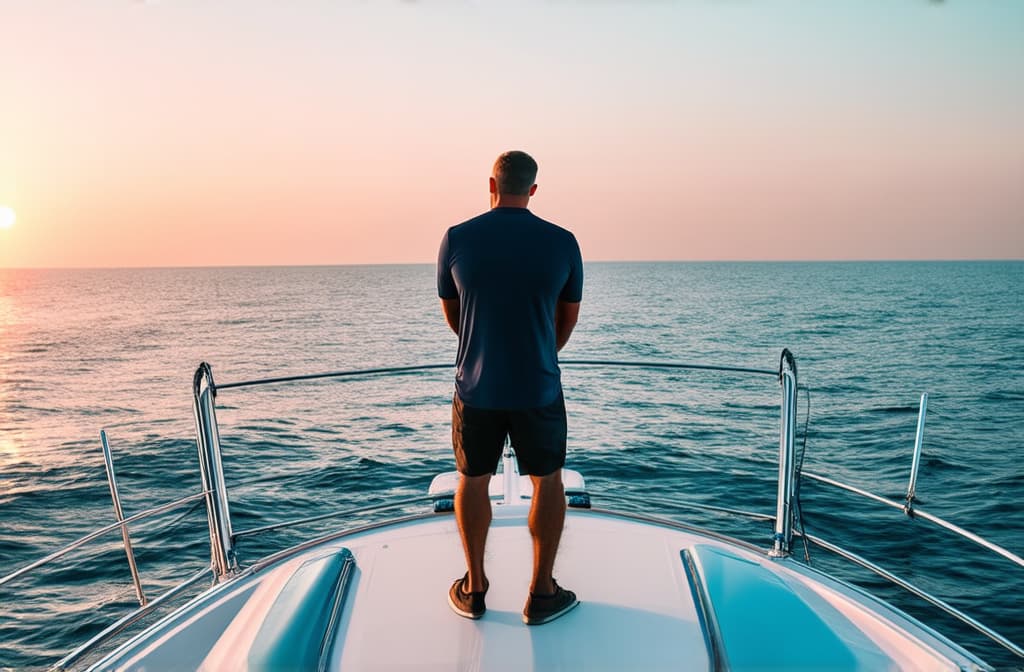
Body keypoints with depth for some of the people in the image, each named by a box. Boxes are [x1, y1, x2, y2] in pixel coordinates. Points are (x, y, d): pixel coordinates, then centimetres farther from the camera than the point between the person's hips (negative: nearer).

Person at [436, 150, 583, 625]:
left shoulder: (457, 238, -5)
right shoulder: (562, 242, -4)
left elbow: (451, 311, 7)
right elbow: (569, 315, 7)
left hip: (475, 387, 1)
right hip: (539, 389, 0)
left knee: (473, 480, 17)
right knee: (547, 481, 15)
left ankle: (474, 588, 28)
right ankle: (542, 594, 20)